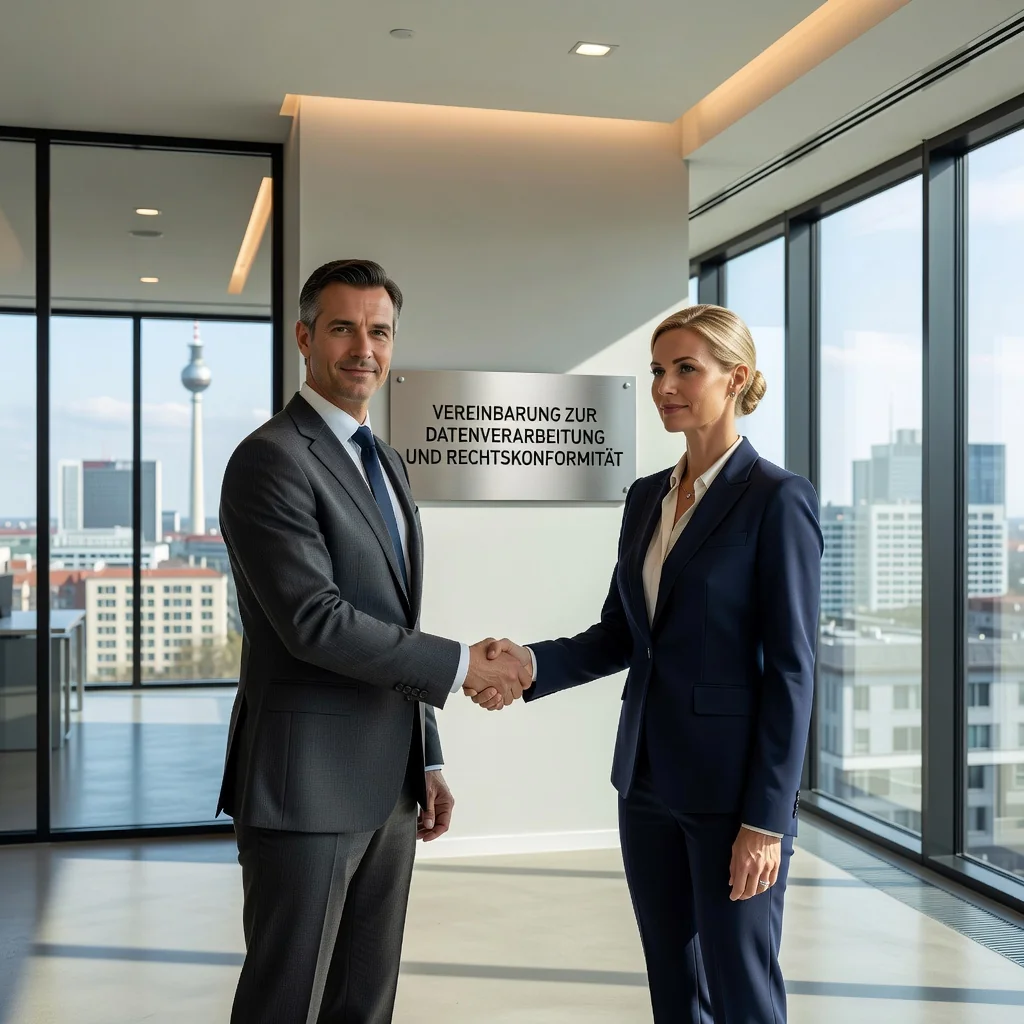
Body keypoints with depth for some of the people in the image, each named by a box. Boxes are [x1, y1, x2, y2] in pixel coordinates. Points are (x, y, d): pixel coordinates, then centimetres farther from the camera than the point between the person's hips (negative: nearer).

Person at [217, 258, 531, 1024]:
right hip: (305, 783, -8)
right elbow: (316, 622, -22)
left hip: (389, 785, 8)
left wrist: (428, 762, 16)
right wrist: (464, 666, -15)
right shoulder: (271, 459, -13)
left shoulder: (386, 463, 15)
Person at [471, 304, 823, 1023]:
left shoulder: (778, 499, -11)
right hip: (649, 776, 7)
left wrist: (766, 819, -16)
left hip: (732, 784, -6)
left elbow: (791, 669, -14)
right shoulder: (646, 497, 10)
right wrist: (532, 664, -5)